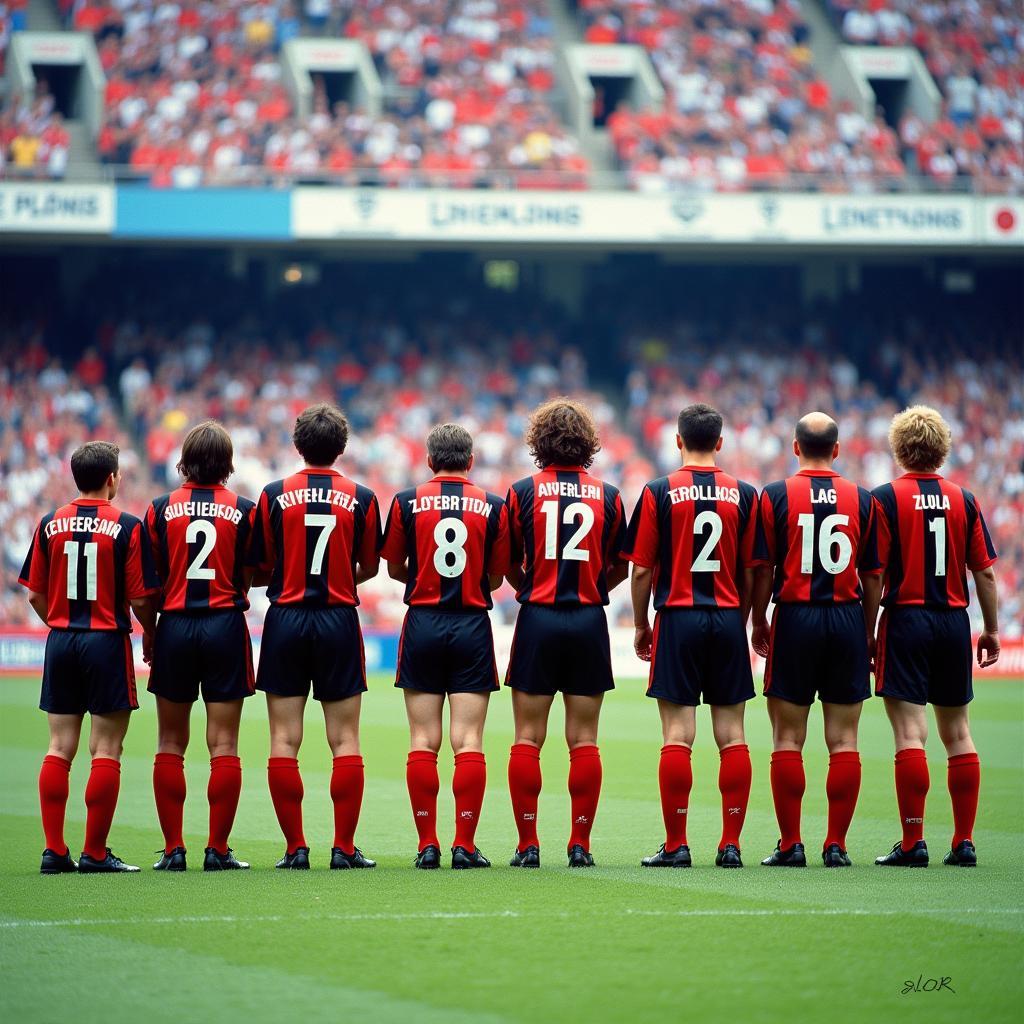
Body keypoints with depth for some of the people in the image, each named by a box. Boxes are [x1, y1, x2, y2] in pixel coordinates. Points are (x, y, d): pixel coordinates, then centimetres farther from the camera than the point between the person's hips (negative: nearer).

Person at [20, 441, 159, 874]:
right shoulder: (127, 527, -9)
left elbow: (35, 595, 5)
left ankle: (54, 850, 6)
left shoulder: (50, 525, 3)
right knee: (106, 752, 0)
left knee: (59, 749, 8)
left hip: (61, 642, 4)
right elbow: (140, 598, -9)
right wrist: (152, 632, 9)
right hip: (108, 641, -4)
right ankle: (95, 853, -1)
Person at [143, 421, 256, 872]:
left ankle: (173, 848, 6)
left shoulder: (161, 509, 0)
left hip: (174, 627, 1)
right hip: (225, 625, -1)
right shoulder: (243, 510, -1)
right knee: (223, 745, 1)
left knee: (170, 744, 8)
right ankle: (218, 849, 0)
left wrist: (150, 633, 13)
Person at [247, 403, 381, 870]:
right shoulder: (361, 498, -1)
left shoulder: (274, 495, -2)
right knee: (345, 740, 3)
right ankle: (344, 847, -1)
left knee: (284, 740, 3)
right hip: (339, 621, 0)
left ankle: (295, 848, 1)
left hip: (285, 620, 0)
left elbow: (258, 568, 1)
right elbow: (370, 567, 7)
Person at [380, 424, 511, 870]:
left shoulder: (406, 502, 0)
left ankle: (427, 844, 1)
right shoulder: (493, 506, 0)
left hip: (423, 624, 0)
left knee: (423, 741, 3)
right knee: (468, 741, -1)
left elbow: (394, 568, 7)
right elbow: (496, 577, 5)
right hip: (473, 625, 0)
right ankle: (465, 844, -5)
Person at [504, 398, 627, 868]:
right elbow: (619, 568, 8)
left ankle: (527, 845, 1)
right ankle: (580, 844, 3)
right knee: (584, 741, 4)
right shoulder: (607, 495, 2)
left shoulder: (523, 491, -2)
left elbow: (509, 564, 4)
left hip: (537, 619, -1)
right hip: (589, 622, 1)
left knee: (528, 739, 3)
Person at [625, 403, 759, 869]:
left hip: (677, 620, -2)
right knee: (732, 735, 4)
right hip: (727, 621, 2)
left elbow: (642, 569, -2)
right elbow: (751, 572, 4)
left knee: (677, 735, -2)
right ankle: (731, 844, 3)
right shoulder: (744, 494, 2)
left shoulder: (659, 492, -4)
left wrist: (641, 625, 10)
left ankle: (676, 845, -2)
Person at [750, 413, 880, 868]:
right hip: (846, 618, 2)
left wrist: (759, 623, 8)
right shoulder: (862, 500, 3)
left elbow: (763, 569, -4)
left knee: (788, 739, 3)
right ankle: (836, 844, 3)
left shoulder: (775, 495, -3)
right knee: (843, 740, 5)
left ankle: (790, 844, 1)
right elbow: (872, 574, 6)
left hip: (794, 618, -2)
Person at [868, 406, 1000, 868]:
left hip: (906, 621, -4)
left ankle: (913, 842, -8)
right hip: (954, 622, 4)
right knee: (957, 734, 10)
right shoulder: (963, 500, 5)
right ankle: (964, 842, 11)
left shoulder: (886, 498, -6)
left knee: (910, 733, -5)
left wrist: (867, 634, -3)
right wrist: (991, 630, 13)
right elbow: (985, 571, 5)